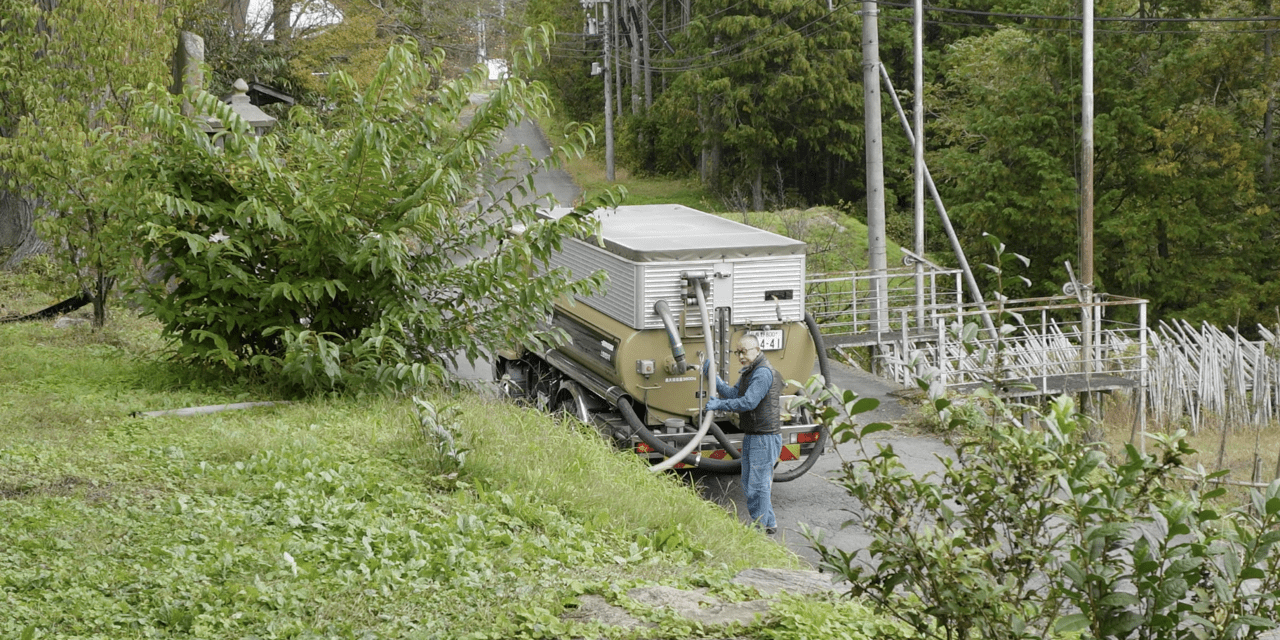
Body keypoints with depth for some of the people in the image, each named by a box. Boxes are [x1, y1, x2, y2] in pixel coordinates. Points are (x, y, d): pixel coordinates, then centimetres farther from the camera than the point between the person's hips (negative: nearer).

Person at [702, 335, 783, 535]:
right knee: (749, 484, 15)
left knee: (758, 484, -7)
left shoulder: (763, 373, -18)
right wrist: (713, 377, -4)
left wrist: (718, 405, -22)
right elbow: (734, 394, 5)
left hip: (765, 437, -11)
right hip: (751, 436, 11)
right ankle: (769, 524, 24)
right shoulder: (748, 372, 16)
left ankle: (759, 527, 0)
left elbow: (748, 402, -26)